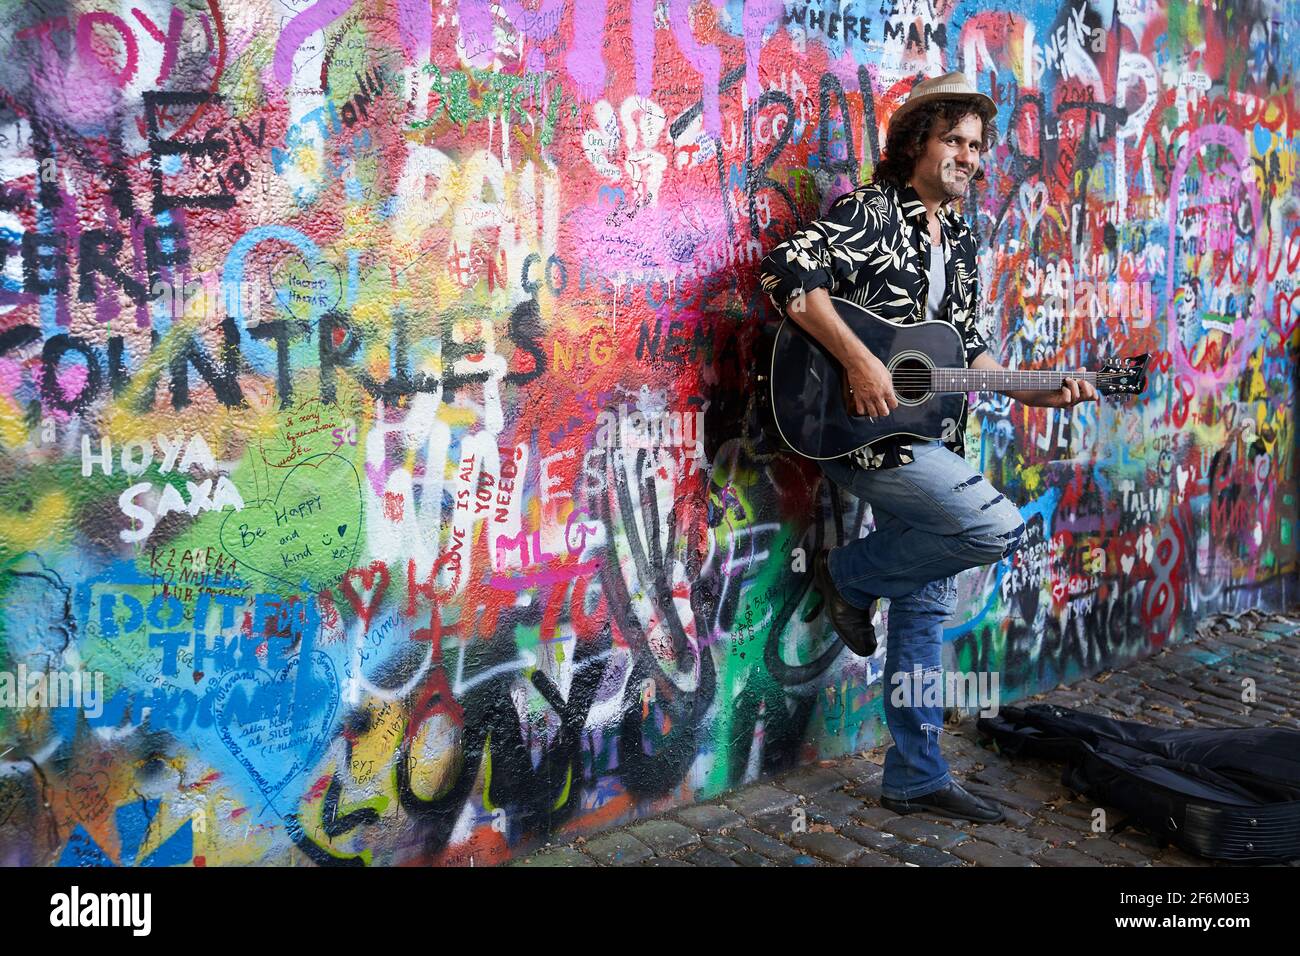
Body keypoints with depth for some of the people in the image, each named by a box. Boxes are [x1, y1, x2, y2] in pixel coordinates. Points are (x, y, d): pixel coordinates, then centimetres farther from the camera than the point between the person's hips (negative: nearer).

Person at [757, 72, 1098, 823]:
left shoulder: (961, 242, 15)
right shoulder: (870, 211, -9)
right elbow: (787, 272, -23)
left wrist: (1041, 394, 7)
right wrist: (858, 361, -27)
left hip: (925, 436, 9)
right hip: (865, 431, -8)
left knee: (928, 605, 10)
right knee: (1000, 527, -20)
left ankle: (917, 777, 21)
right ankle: (852, 576, 3)